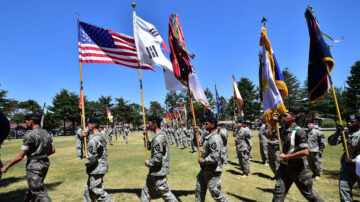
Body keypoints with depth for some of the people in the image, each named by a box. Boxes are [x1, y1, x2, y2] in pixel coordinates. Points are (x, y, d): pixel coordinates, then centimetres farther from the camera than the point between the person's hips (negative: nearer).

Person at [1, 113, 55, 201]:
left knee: (40, 192, -1)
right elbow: (52, 150, 8)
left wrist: (6, 167, -3)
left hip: (34, 166, -8)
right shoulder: (47, 134, 5)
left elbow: (20, 156, -15)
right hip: (45, 164, 8)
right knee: (33, 188, 27)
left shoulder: (30, 135, -17)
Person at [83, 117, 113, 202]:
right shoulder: (102, 136, 5)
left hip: (96, 170, -10)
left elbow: (92, 158, -25)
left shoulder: (94, 139, -23)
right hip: (100, 168, 10)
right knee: (89, 190, 23)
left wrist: (86, 162, -4)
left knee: (98, 192, 1)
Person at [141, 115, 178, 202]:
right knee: (147, 190, 21)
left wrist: (148, 163, -11)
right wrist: (146, 136, 7)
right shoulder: (158, 135, 7)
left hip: (159, 171, -10)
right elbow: (149, 147, 17)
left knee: (165, 193, 4)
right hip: (154, 171, 10)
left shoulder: (158, 138, -25)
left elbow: (158, 158, -28)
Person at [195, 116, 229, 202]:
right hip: (205, 169, 10)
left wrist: (202, 160, -18)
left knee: (216, 194, 2)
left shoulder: (215, 139, -25)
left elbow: (214, 157, -30)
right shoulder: (208, 136, 6)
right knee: (199, 190, 20)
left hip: (212, 171, -10)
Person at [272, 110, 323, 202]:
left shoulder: (298, 132, -19)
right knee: (278, 193, 3)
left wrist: (287, 156, -20)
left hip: (298, 168, -6)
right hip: (284, 167, 6)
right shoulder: (283, 130, 2)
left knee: (308, 193, 15)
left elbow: (305, 152, -25)